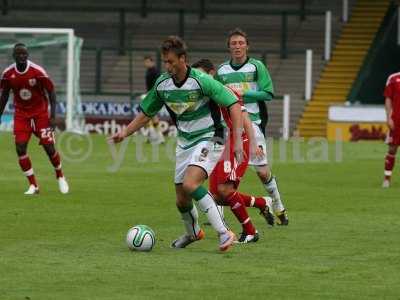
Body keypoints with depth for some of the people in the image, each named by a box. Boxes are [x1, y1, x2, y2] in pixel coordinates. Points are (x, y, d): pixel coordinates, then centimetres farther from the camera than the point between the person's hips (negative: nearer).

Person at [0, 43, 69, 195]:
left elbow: (51, 92, -10)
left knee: (49, 147, -4)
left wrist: (53, 116, -16)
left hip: (40, 113, -2)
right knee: (20, 147, -11)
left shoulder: (38, 71, -18)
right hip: (21, 114, 2)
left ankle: (60, 177, 25)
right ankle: (33, 185, 0)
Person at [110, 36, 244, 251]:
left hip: (208, 139, -6)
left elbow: (233, 105, -18)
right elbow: (146, 113, 12)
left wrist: (237, 140, -25)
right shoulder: (162, 84, -2)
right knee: (181, 200, 8)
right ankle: (192, 232, 39)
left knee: (190, 184, -29)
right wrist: (124, 133, -1)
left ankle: (224, 233, -24)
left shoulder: (202, 81, -20)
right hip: (184, 143, 6)